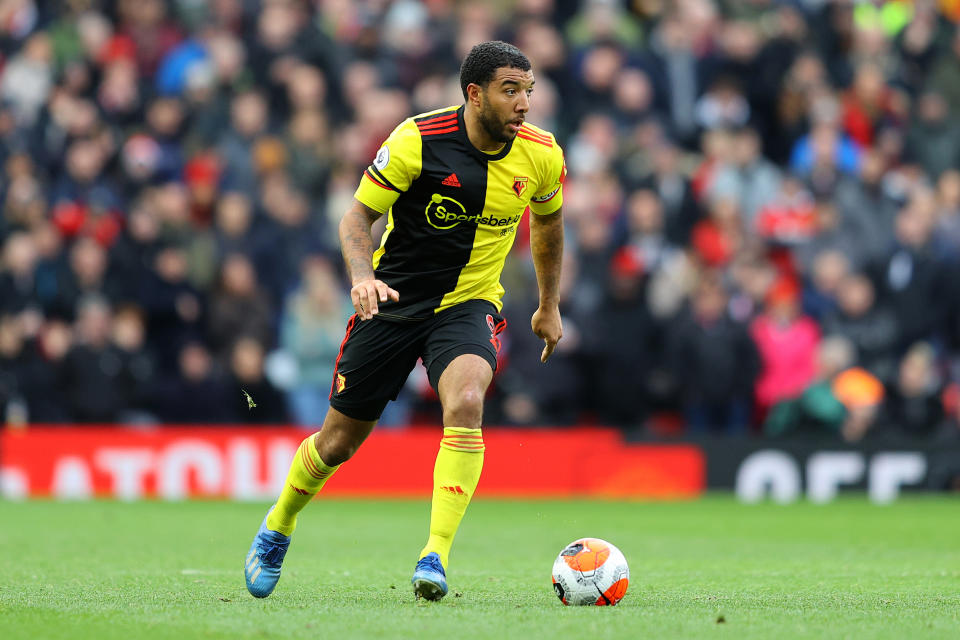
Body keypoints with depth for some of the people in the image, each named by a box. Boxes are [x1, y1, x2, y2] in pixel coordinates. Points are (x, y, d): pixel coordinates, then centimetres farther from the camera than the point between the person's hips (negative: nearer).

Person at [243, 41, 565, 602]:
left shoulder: (542, 156, -7)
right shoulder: (418, 140, -18)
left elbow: (548, 221, 15)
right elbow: (358, 216, -11)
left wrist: (550, 306, 20)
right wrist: (363, 276, -30)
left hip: (470, 304, 1)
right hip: (394, 300, -1)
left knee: (466, 404, -31)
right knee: (340, 440, 7)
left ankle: (436, 558, -28)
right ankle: (278, 528, 37)